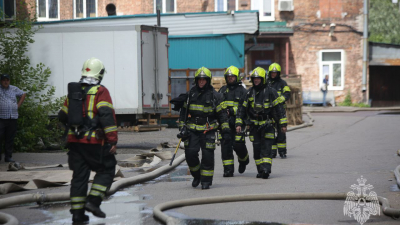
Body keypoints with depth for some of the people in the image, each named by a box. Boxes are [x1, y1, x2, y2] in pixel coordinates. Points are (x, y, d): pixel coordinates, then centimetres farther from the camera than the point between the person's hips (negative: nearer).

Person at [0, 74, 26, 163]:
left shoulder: (14, 89, 14)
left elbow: (23, 94, 29)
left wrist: (18, 105, 16)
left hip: (13, 118, 3)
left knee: (10, 139, 4)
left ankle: (8, 156, 10)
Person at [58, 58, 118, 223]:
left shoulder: (73, 91, 12)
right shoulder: (100, 92, -8)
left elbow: (62, 116, 18)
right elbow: (107, 116, -18)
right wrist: (113, 140, -17)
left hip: (74, 141, 6)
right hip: (94, 141, -6)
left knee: (79, 176, 10)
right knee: (106, 170, 9)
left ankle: (77, 213, 9)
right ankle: (93, 201, -6)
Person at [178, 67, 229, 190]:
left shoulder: (214, 95, 0)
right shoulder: (190, 94, 9)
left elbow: (222, 113, 2)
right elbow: (183, 111, 14)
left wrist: (225, 129, -6)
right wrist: (182, 127, 7)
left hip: (208, 130, -2)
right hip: (192, 130, 2)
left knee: (207, 155, -5)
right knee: (190, 154, -5)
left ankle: (206, 180, 6)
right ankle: (196, 175, 19)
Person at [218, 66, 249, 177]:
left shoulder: (242, 91, 3)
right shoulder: (223, 90, 16)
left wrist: (232, 111, -17)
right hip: (225, 122, 3)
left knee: (238, 144, -9)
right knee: (226, 144, -4)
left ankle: (243, 160, 23)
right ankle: (228, 169, 1)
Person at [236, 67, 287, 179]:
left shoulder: (270, 92, -3)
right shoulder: (249, 92, 8)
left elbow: (279, 107, -1)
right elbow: (242, 108, 13)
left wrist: (283, 124, -3)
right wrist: (239, 123, 7)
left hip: (267, 125, -4)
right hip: (254, 126, 4)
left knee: (266, 149, -10)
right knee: (257, 149, 5)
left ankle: (266, 170, -17)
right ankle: (260, 170, 14)